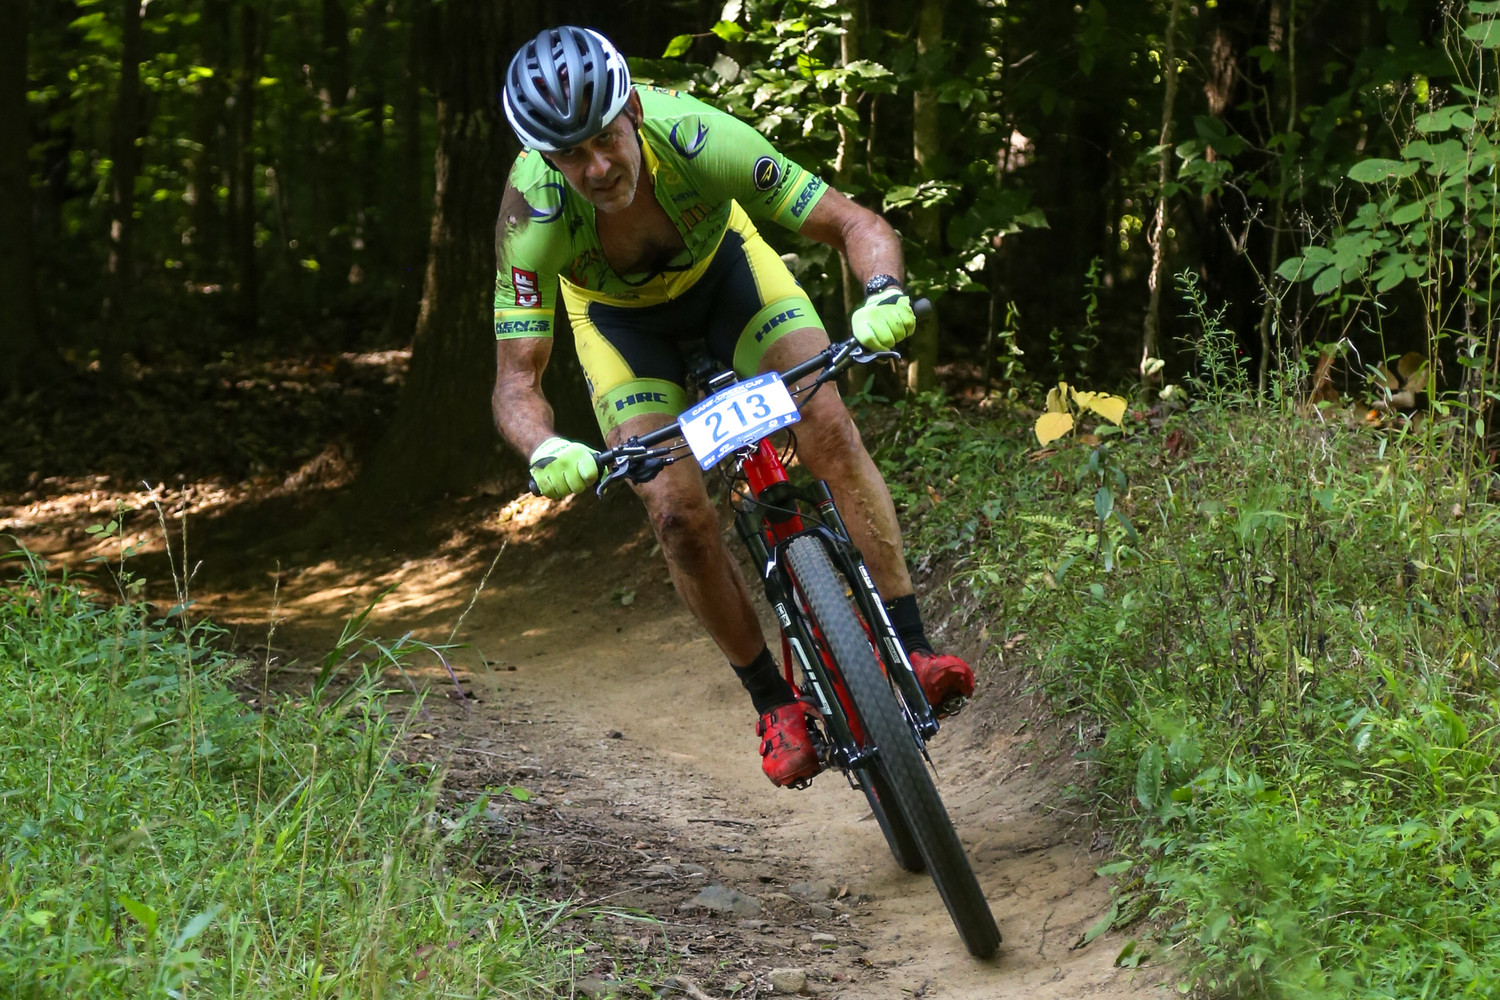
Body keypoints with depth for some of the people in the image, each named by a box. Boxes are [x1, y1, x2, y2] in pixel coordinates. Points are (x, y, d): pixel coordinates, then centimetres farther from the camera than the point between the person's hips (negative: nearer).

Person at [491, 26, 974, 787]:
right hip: (620, 317, 0)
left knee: (828, 428, -22)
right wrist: (546, 452, -56)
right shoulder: (532, 216, -38)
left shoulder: (700, 139, -39)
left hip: (722, 266, 0)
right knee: (678, 513, -14)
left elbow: (855, 224, -32)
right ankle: (775, 703, 4)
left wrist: (883, 295, -53)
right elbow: (515, 379, -34)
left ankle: (910, 652, -16)